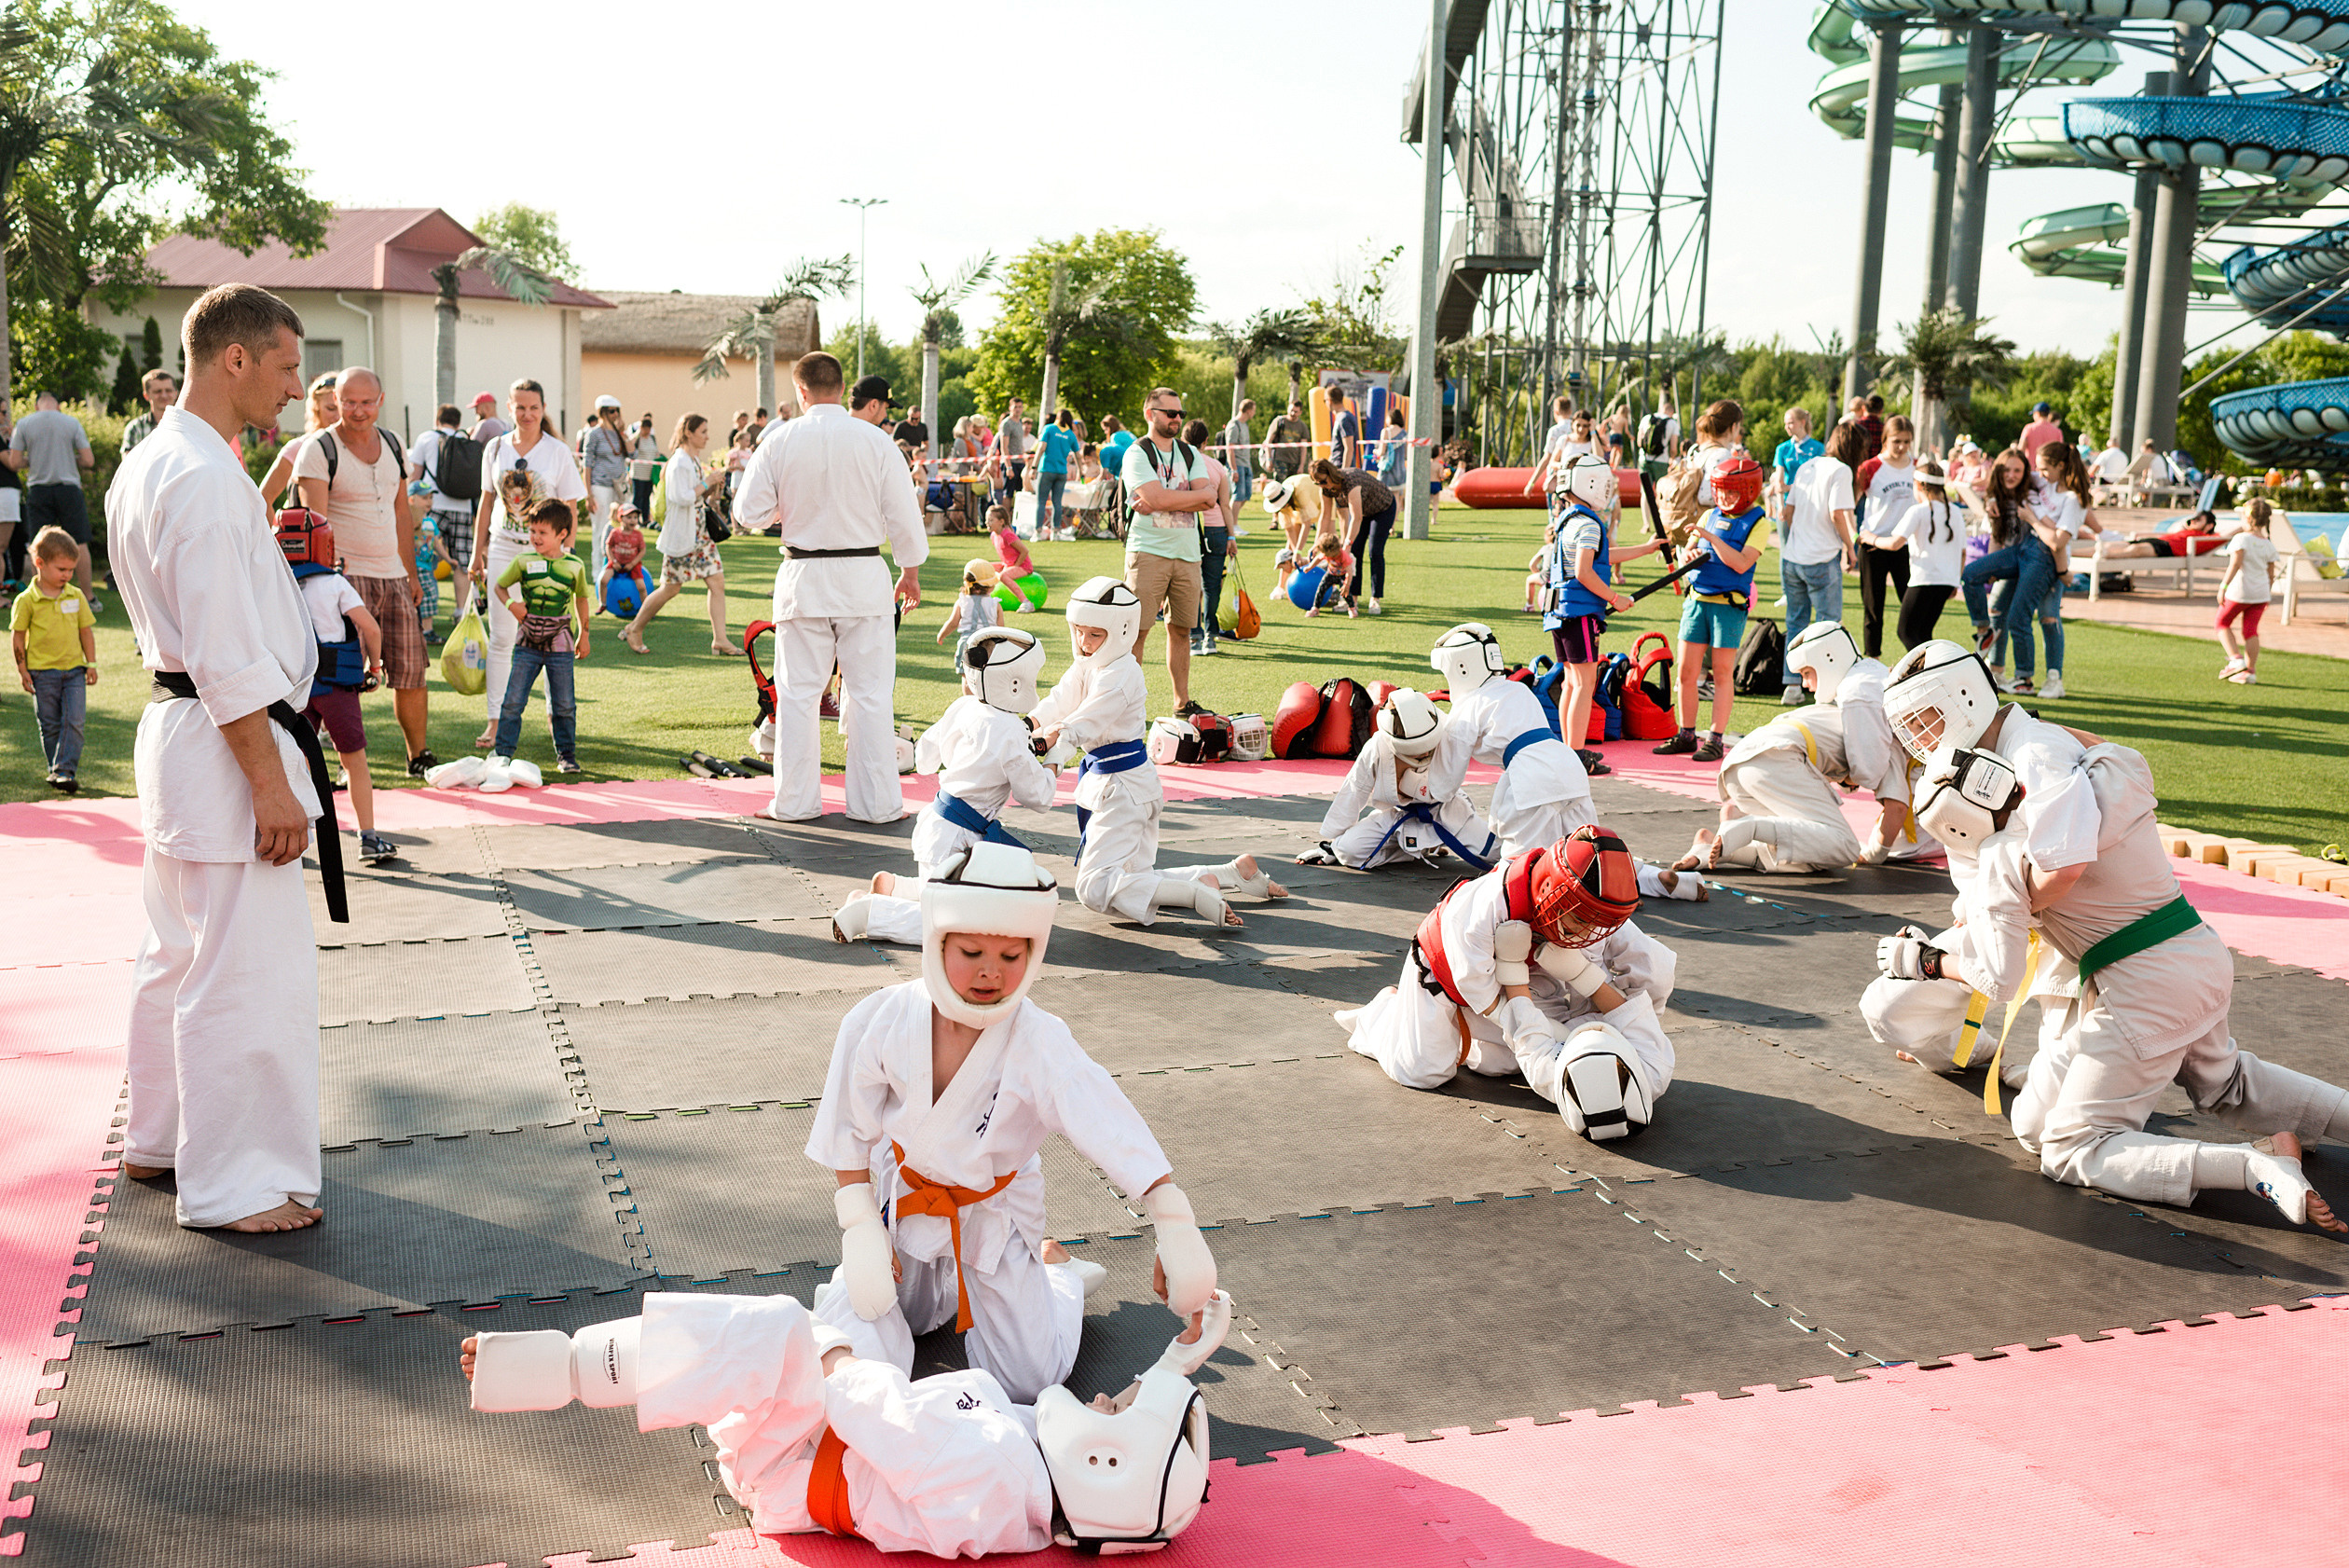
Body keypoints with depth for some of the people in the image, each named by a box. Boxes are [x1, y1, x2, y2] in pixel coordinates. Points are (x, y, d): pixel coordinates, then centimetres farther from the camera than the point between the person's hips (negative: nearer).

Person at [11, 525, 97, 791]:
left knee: (73, 721, -9)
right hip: (42, 672, -2)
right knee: (50, 725, 5)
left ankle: (65, 770, -8)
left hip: (74, 670, 2)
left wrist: (91, 663, 9)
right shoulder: (27, 600, -5)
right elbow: (17, 635, 0)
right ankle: (56, 770, 16)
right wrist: (23, 670, -1)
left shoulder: (76, 596, 4)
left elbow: (86, 630, 12)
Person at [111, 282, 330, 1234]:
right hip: (225, 742, -11)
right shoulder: (206, 479, -20)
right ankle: (232, 1183, 8)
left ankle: (159, 1140, 35)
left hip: (174, 726, 11)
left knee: (181, 953, 21)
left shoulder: (145, 465, 12)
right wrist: (270, 783, -20)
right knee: (248, 971, -2)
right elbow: (228, 656, -23)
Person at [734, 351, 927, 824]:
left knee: (797, 692, 10)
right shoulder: (876, 442, -6)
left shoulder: (780, 442, -5)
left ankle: (794, 801, 15)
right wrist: (911, 575, 11)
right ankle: (876, 802, 10)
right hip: (864, 576, 0)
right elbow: (903, 515, -1)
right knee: (869, 692, 6)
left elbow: (748, 512, 0)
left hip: (803, 576, 0)